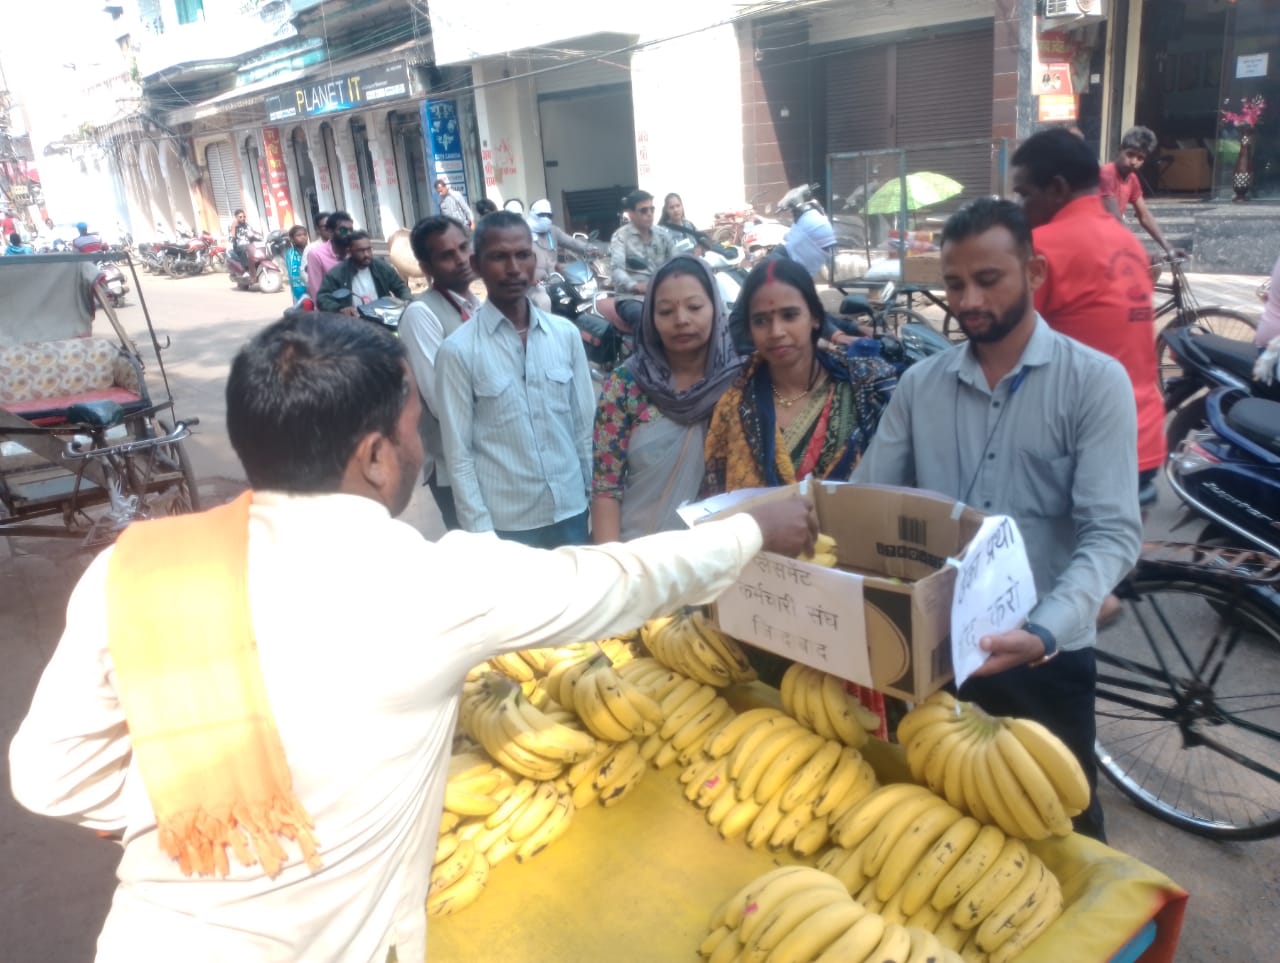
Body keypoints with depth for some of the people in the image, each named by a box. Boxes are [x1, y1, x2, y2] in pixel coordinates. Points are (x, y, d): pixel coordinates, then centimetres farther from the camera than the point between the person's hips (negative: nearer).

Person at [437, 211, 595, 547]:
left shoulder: (566, 334, 0)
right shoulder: (458, 350, -10)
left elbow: (585, 425, 5)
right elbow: (458, 454, -8)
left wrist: (598, 499, 5)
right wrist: (480, 530, -10)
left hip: (571, 510, 3)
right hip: (506, 522, -3)